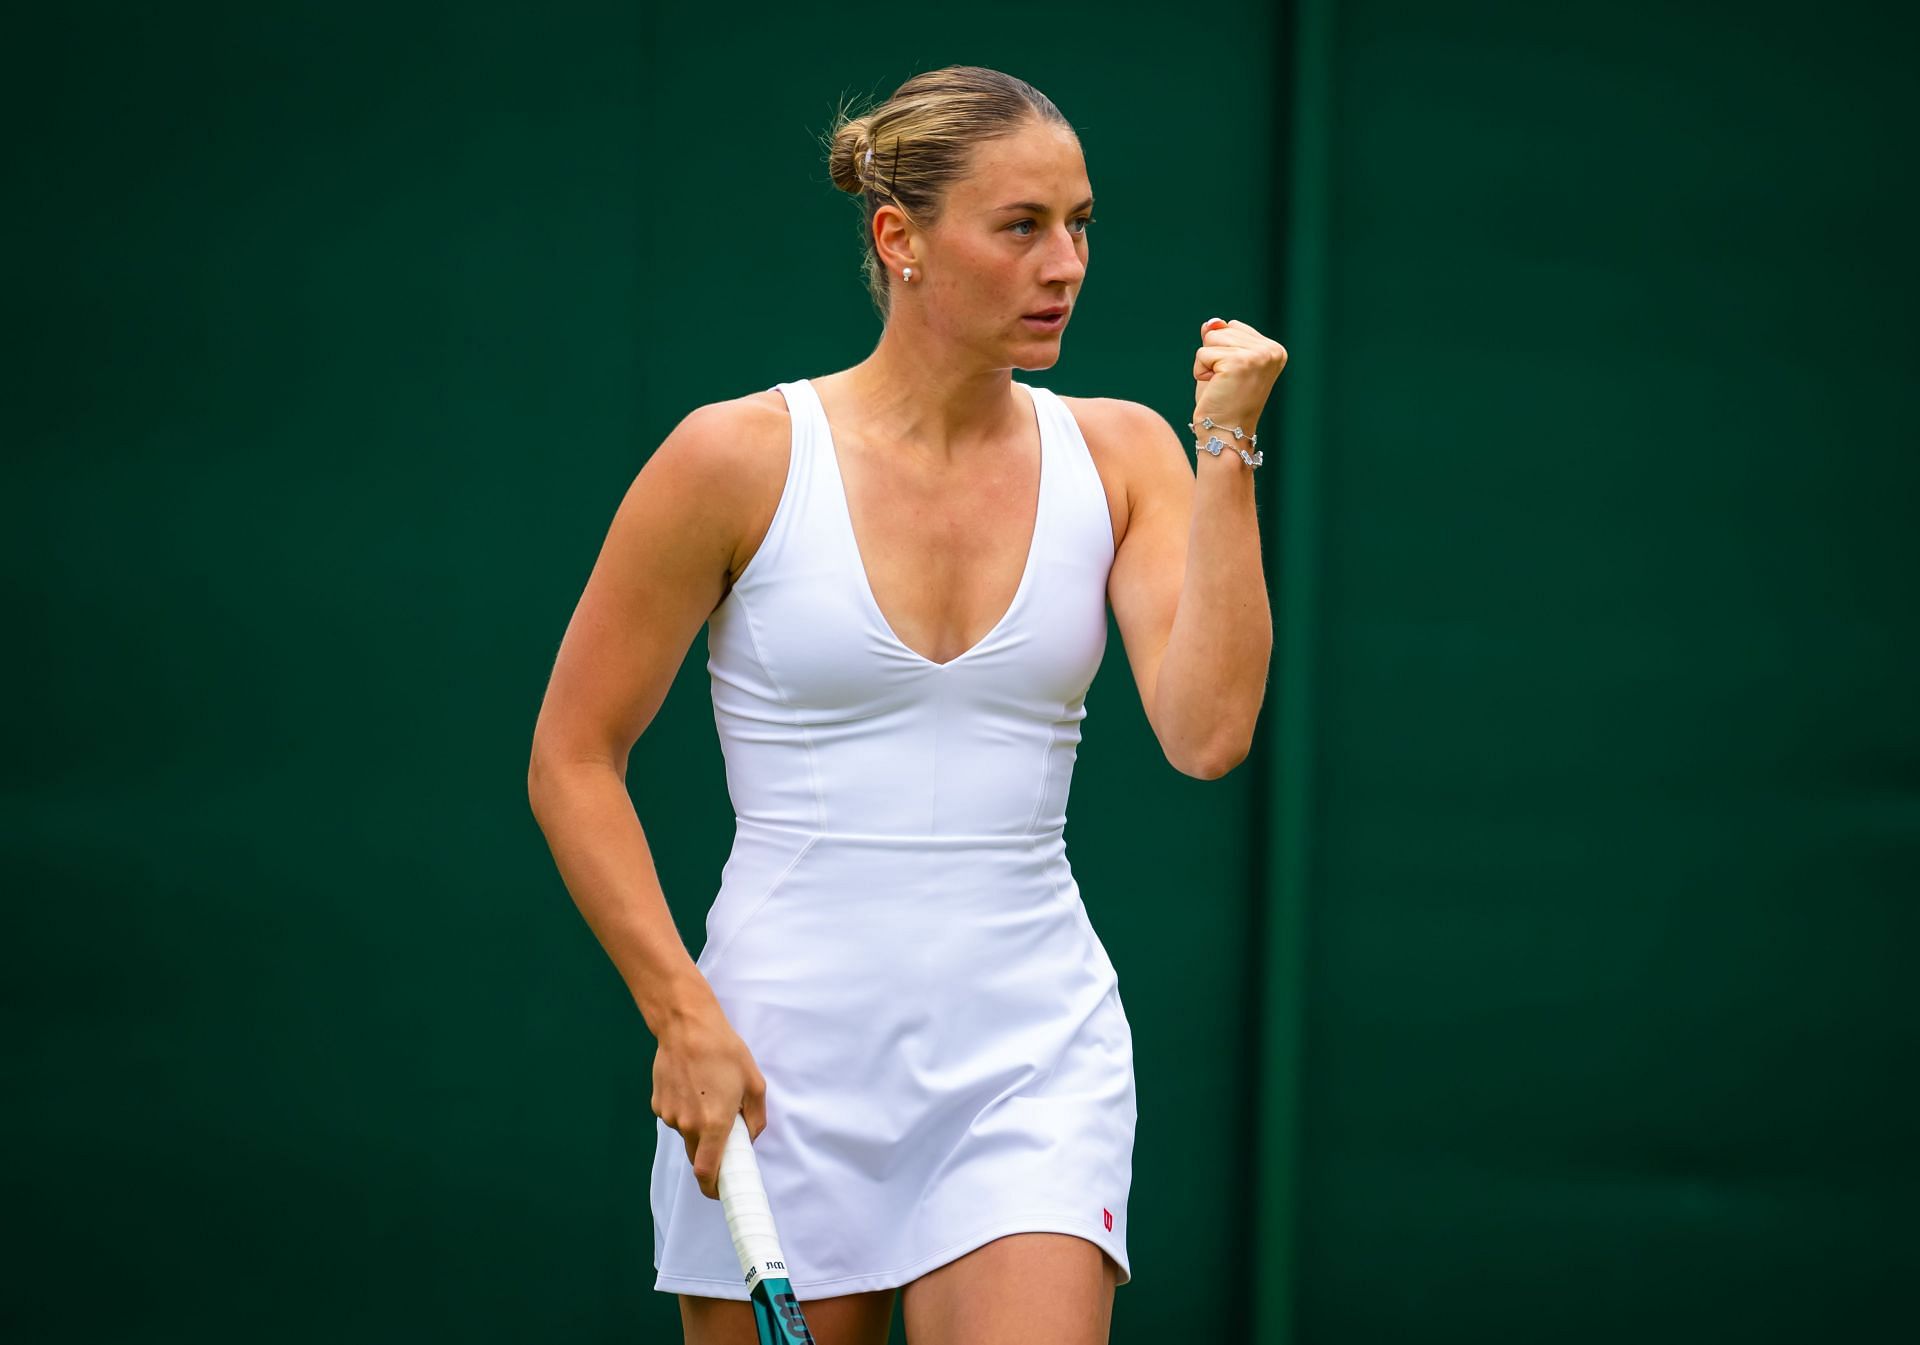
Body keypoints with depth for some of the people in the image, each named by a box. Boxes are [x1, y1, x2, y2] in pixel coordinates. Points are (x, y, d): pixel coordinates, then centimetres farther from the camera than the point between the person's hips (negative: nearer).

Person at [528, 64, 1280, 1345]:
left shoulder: (1119, 455, 4)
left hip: (1034, 1057, 2)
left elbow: (1207, 733, -10)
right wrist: (681, 1013, -9)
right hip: (780, 1056, -1)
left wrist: (1227, 450, -11)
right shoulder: (741, 458, -5)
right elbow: (573, 761, -1)